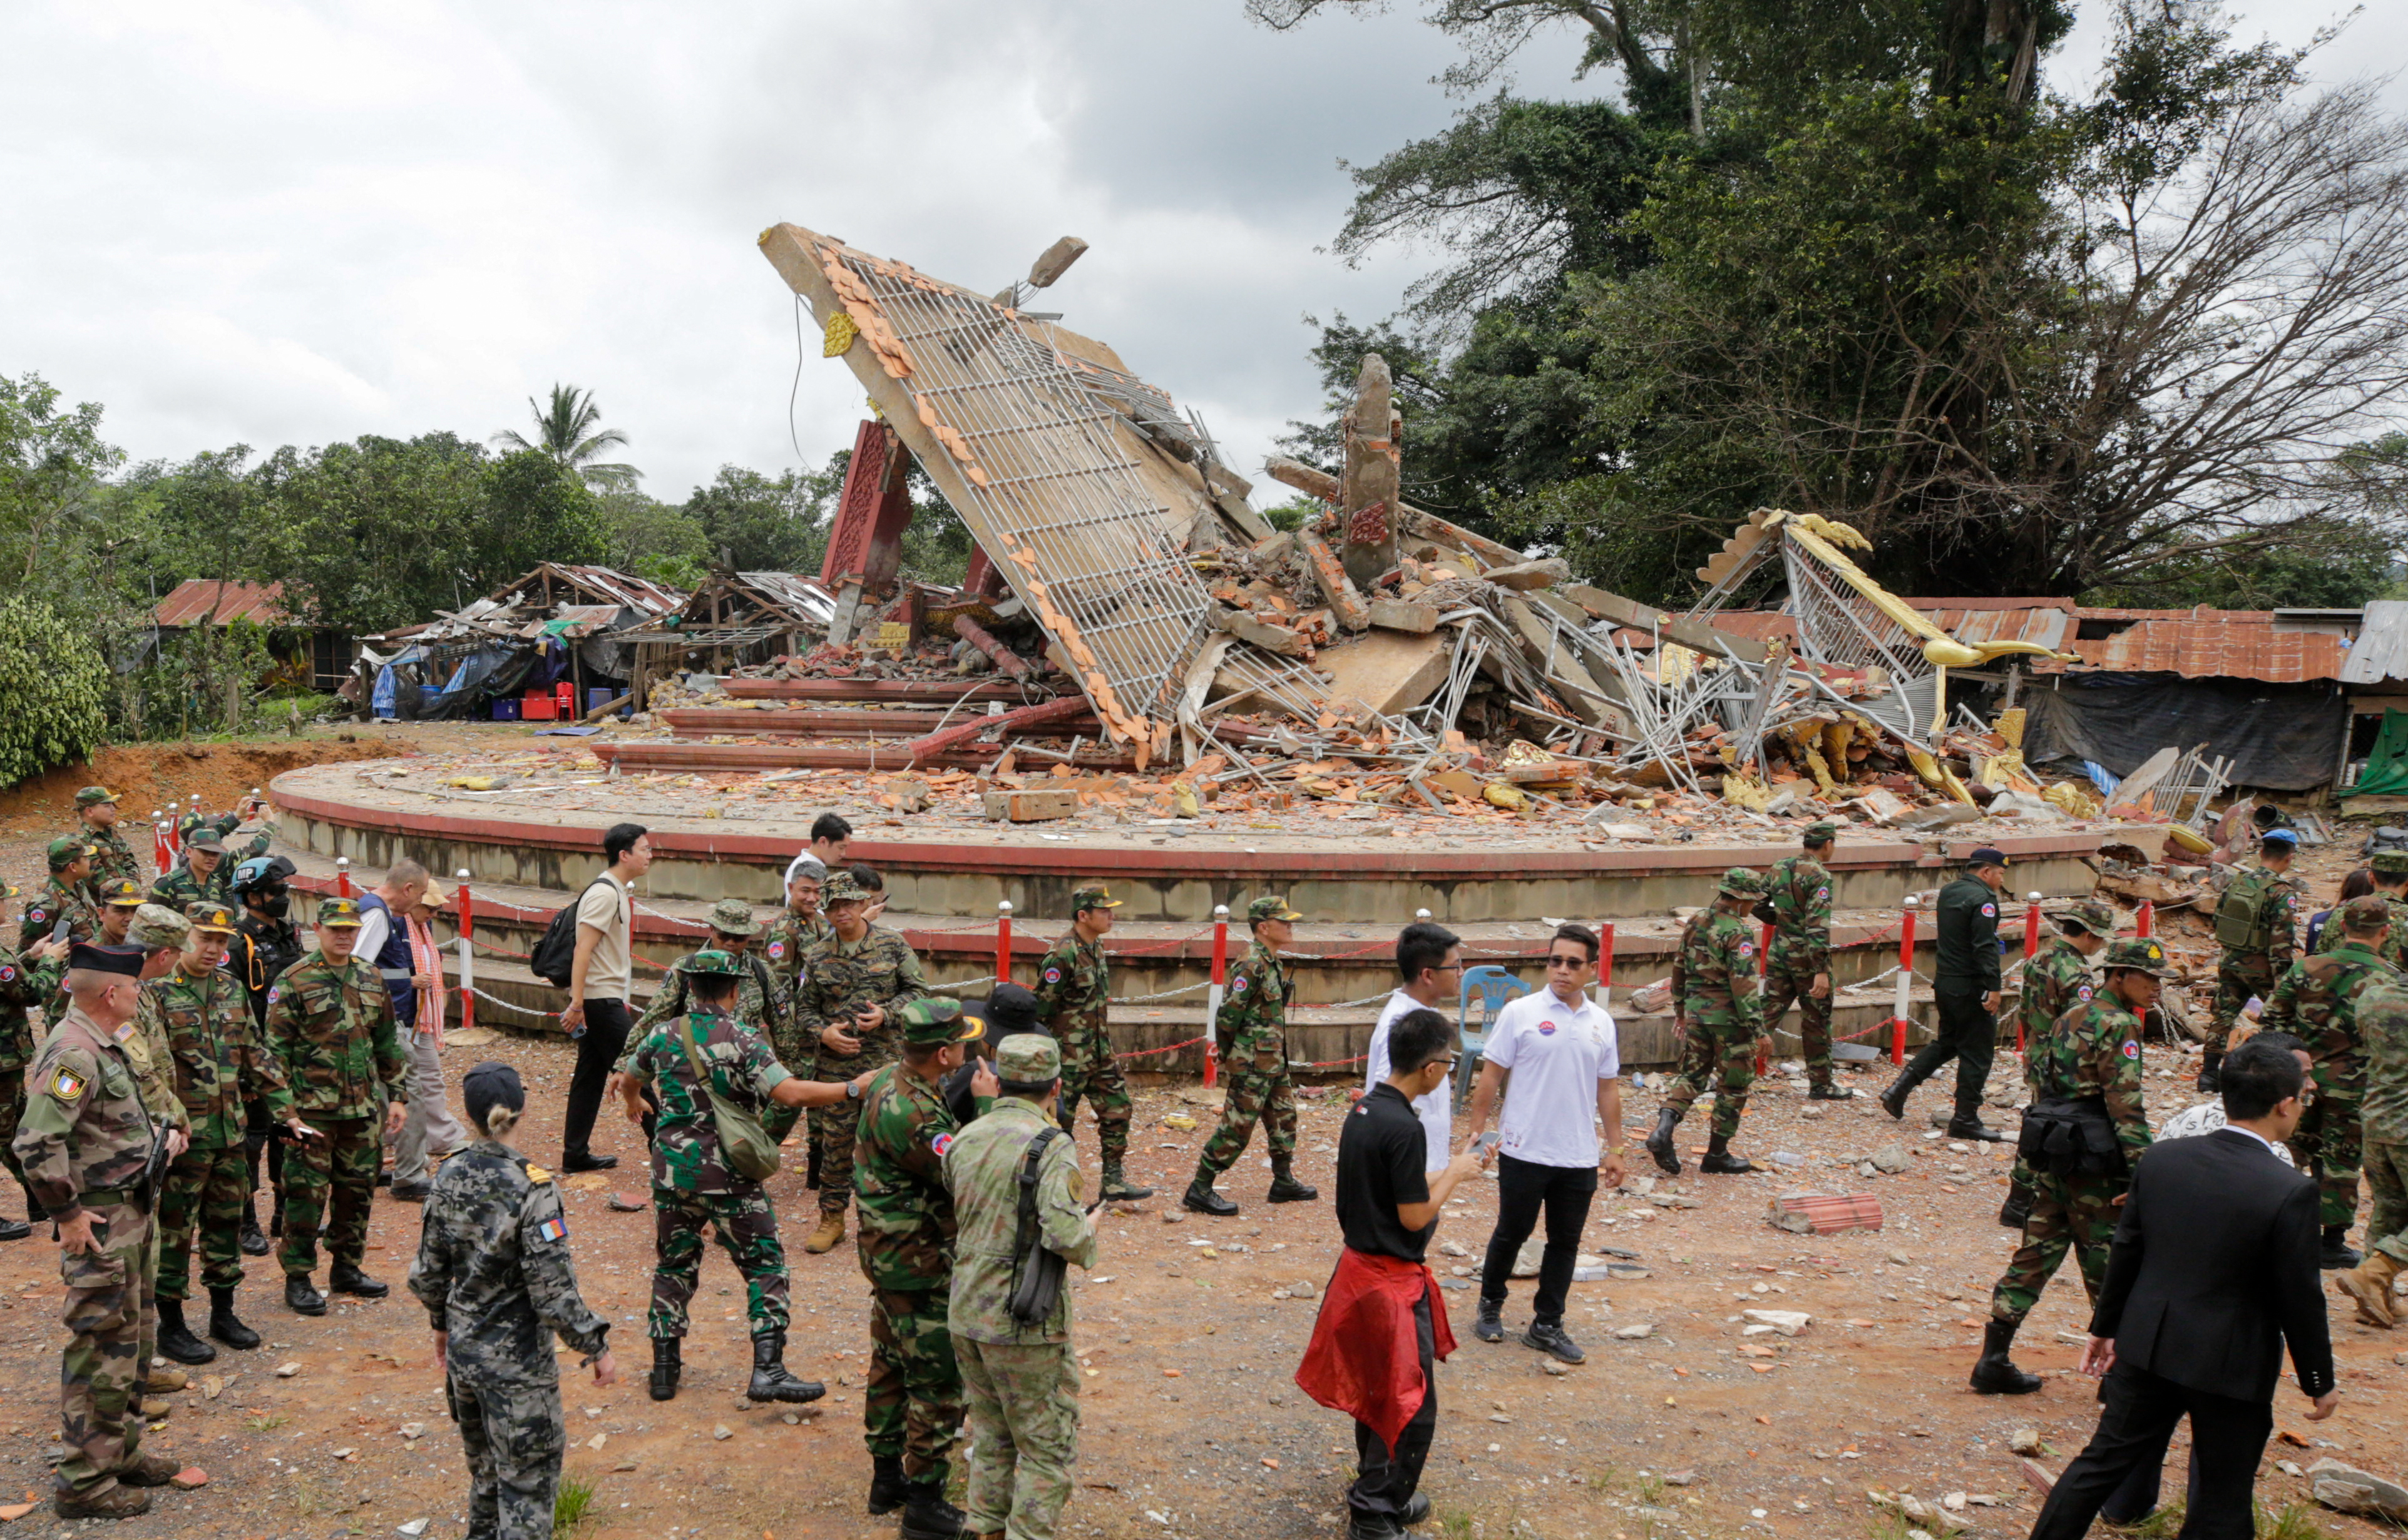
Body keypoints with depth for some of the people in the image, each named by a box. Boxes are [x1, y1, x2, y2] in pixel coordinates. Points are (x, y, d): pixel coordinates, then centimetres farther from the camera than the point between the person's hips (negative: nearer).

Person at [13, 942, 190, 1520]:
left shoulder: (102, 1046, 11)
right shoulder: (74, 1054, -22)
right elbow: (37, 1142, -29)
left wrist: (156, 1136, 13)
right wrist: (67, 1212, -23)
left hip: (132, 1214, 10)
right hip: (101, 1222, -10)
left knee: (127, 1341, 19)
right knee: (100, 1348, -2)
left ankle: (122, 1453, 32)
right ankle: (85, 1483, 7)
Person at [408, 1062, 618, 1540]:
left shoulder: (448, 1177, -4)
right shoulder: (530, 1187, -22)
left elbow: (428, 1271, 6)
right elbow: (554, 1290, -21)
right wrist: (597, 1347, -11)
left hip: (463, 1351, 6)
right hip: (516, 1361, -6)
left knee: (486, 1472, 25)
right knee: (528, 1482, 6)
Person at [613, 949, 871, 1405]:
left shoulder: (663, 1036, 2)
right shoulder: (744, 1042, -14)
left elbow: (630, 1081, 22)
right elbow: (792, 1093, -25)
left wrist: (633, 1103, 46)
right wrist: (853, 1090, -17)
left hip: (672, 1169, 5)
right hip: (728, 1176, -5)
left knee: (673, 1265, 19)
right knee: (764, 1266, 3)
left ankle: (664, 1367, 25)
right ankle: (768, 1371, -4)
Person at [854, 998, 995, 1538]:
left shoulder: (893, 1080, 2)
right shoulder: (906, 1113, -30)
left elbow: (944, 1133, 9)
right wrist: (987, 1107, -21)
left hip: (892, 1256, 10)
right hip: (919, 1265, -10)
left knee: (892, 1365, 21)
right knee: (938, 1382, 1)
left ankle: (887, 1477, 35)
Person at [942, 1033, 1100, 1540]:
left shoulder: (963, 1140, 3)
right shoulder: (1051, 1145, -18)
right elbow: (1065, 1236, -28)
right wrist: (1088, 1230, -7)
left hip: (966, 1313, 7)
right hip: (1025, 1325, -7)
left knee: (992, 1438, 21)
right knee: (1048, 1450, 7)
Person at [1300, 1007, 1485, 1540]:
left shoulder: (1363, 1111, 3)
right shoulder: (1406, 1128, -24)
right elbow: (1415, 1215, -20)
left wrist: (1444, 1172, 11)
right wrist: (1455, 1174, -7)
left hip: (1360, 1265, 9)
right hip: (1393, 1281, -9)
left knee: (1377, 1391, 23)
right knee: (1412, 1405, 3)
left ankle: (1380, 1492, 37)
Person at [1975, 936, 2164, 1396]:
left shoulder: (2072, 1015, 13)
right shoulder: (2118, 1025, -13)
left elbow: (2035, 1077, 18)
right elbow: (2125, 1107, -19)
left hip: (2050, 1154, 8)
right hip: (2091, 1162, -8)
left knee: (2035, 1256, 10)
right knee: (2109, 1268, 3)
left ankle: (1994, 1361, 10)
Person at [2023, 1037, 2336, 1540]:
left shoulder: (2161, 1159, -5)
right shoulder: (2291, 1192, -20)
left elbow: (2125, 1252, 4)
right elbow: (2300, 1299, -13)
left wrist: (2105, 1326, 17)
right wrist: (2320, 1383, 2)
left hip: (2148, 1347, 4)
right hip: (2231, 1366, -4)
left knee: (2103, 1460, 18)